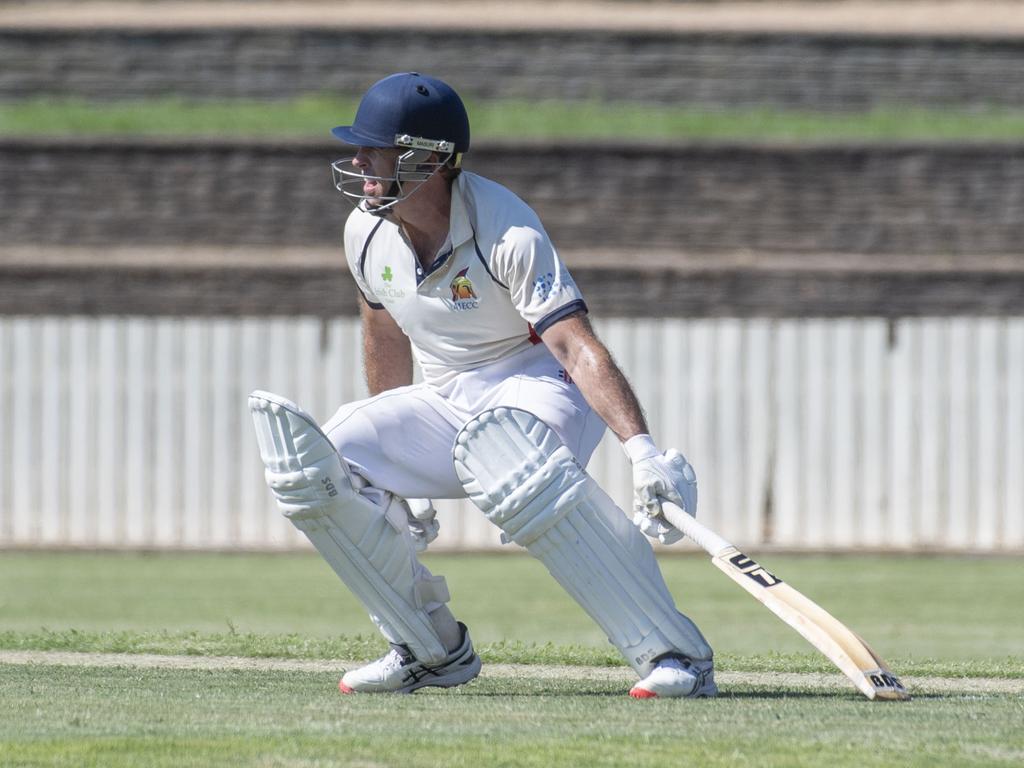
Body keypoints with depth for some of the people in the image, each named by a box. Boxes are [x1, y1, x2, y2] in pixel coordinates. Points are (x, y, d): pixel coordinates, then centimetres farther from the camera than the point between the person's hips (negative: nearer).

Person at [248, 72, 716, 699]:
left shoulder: (506, 234, -23)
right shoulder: (367, 231, -2)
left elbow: (577, 346, -32)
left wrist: (641, 447, -46)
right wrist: (404, 479, 23)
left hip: (543, 388, -7)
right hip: (447, 404, 7)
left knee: (507, 456, -42)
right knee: (318, 464, -15)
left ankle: (677, 653, -39)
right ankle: (433, 651, 2)